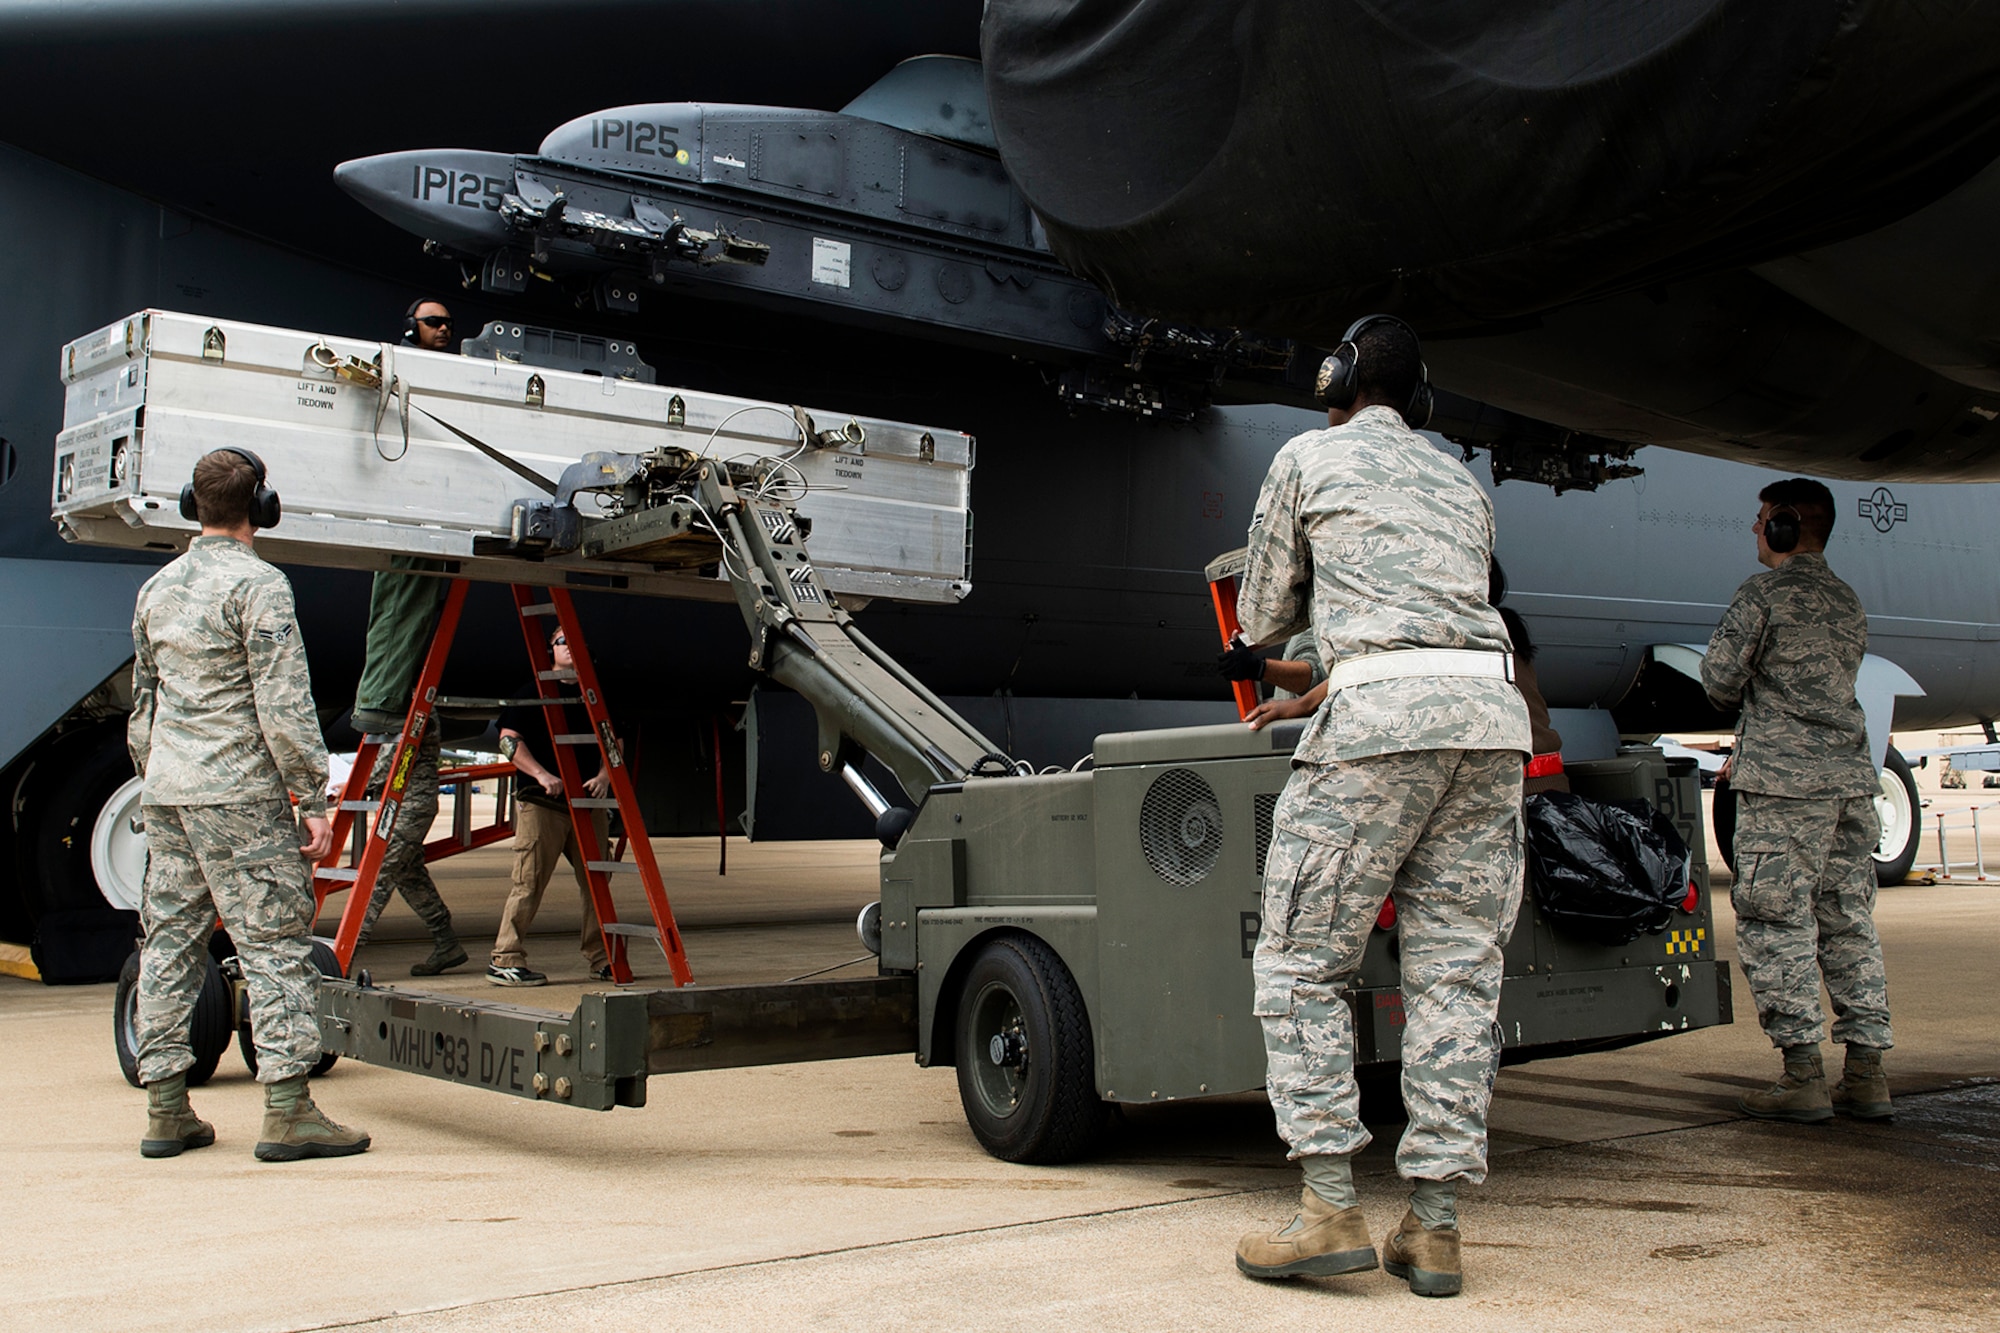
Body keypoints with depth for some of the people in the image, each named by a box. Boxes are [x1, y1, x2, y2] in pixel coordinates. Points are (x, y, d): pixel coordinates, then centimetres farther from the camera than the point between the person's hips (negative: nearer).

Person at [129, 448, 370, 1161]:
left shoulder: (158, 587, 14)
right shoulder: (259, 584, -10)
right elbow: (284, 706, -15)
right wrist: (314, 800, -12)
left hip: (166, 791, 8)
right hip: (238, 794, -8)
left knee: (169, 939, 11)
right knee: (275, 942, -5)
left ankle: (165, 1110, 16)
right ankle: (287, 1112, -7)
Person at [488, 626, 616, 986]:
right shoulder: (534, 692, 4)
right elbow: (509, 740, -3)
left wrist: (604, 775, -3)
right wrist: (542, 774, -15)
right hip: (540, 803, -5)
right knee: (529, 883, -7)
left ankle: (601, 959, 15)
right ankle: (504, 961, -2)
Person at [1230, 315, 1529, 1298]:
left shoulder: (1309, 458, 13)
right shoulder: (1463, 486, 29)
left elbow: (1262, 618, 19)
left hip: (1381, 713, -5)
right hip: (1490, 714, 6)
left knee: (1302, 964, 1)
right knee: (1454, 970, 3)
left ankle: (1330, 1210, -5)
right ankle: (1433, 1228, 3)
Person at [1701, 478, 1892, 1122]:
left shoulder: (1763, 593, -6)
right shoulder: (1849, 604, 17)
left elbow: (1720, 679, -10)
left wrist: (1744, 697, 15)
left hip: (1785, 783, -7)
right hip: (1851, 776, 7)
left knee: (1776, 922, -3)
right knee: (1850, 922, 10)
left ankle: (1803, 1075, -3)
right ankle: (1866, 1072, 12)